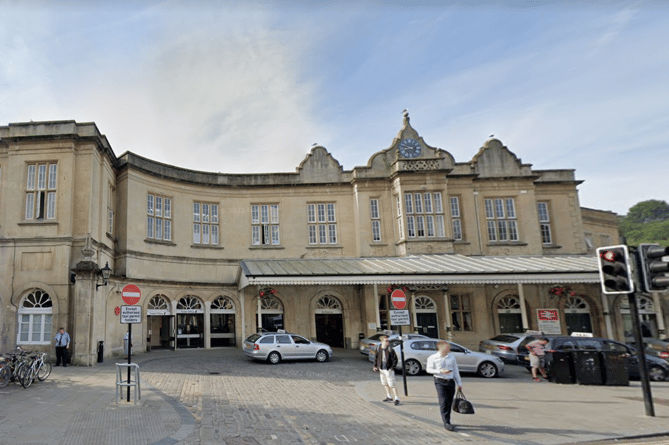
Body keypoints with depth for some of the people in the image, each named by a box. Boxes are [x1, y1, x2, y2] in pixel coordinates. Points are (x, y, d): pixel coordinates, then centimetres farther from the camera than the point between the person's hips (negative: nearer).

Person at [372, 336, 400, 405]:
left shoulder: (390, 349, -13)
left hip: (389, 370, -6)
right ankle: (389, 397, 35)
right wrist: (375, 366, 6)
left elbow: (395, 359, -11)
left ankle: (397, 399, 2)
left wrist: (392, 367, -18)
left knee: (392, 385, -7)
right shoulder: (379, 349, 1)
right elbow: (376, 358, 15)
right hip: (381, 369, 6)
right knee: (385, 384, 19)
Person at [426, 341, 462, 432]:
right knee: (443, 402, -12)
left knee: (449, 402, 7)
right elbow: (429, 369, -4)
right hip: (440, 382, -4)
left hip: (451, 381, 4)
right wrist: (440, 371, -15)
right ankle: (446, 423, -11)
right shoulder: (432, 358, -3)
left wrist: (459, 383, 13)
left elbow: (456, 371, 15)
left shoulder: (452, 358, 10)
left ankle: (447, 421, 21)